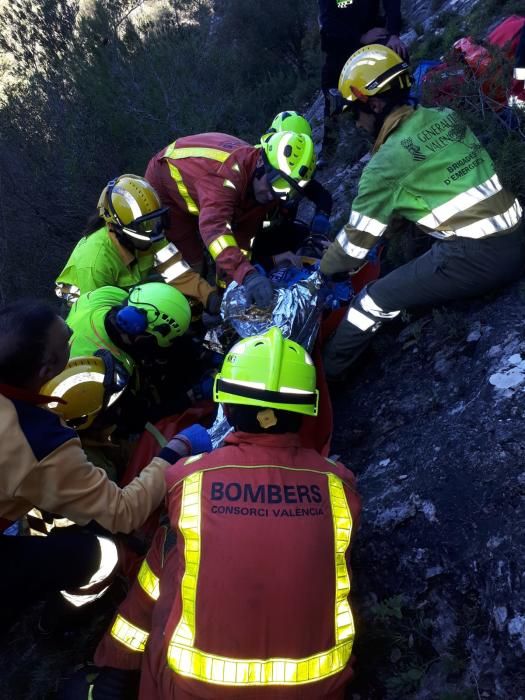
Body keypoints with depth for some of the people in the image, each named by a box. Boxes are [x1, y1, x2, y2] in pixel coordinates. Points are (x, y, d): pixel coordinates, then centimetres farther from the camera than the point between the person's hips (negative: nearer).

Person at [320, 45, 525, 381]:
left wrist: (324, 268, 16)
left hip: (477, 258, -8)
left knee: (374, 301, 0)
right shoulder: (447, 117, 10)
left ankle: (323, 372, 11)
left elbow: (358, 239, -2)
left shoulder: (388, 161, -10)